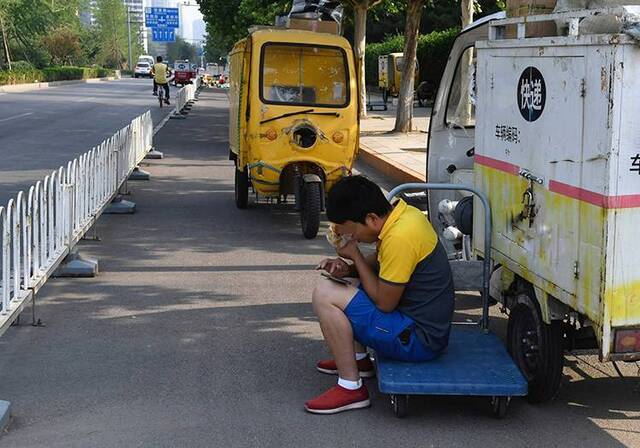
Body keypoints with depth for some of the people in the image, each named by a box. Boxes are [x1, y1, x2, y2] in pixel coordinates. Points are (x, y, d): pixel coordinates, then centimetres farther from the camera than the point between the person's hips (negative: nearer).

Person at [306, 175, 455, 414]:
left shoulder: (399, 237, -27)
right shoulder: (403, 213, 2)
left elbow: (384, 303, -20)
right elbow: (378, 262, 19)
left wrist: (355, 256, -11)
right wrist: (348, 268, -1)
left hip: (419, 340, -10)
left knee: (325, 294, -15)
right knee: (353, 284, 24)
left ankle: (351, 388, -11)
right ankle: (359, 359, 27)